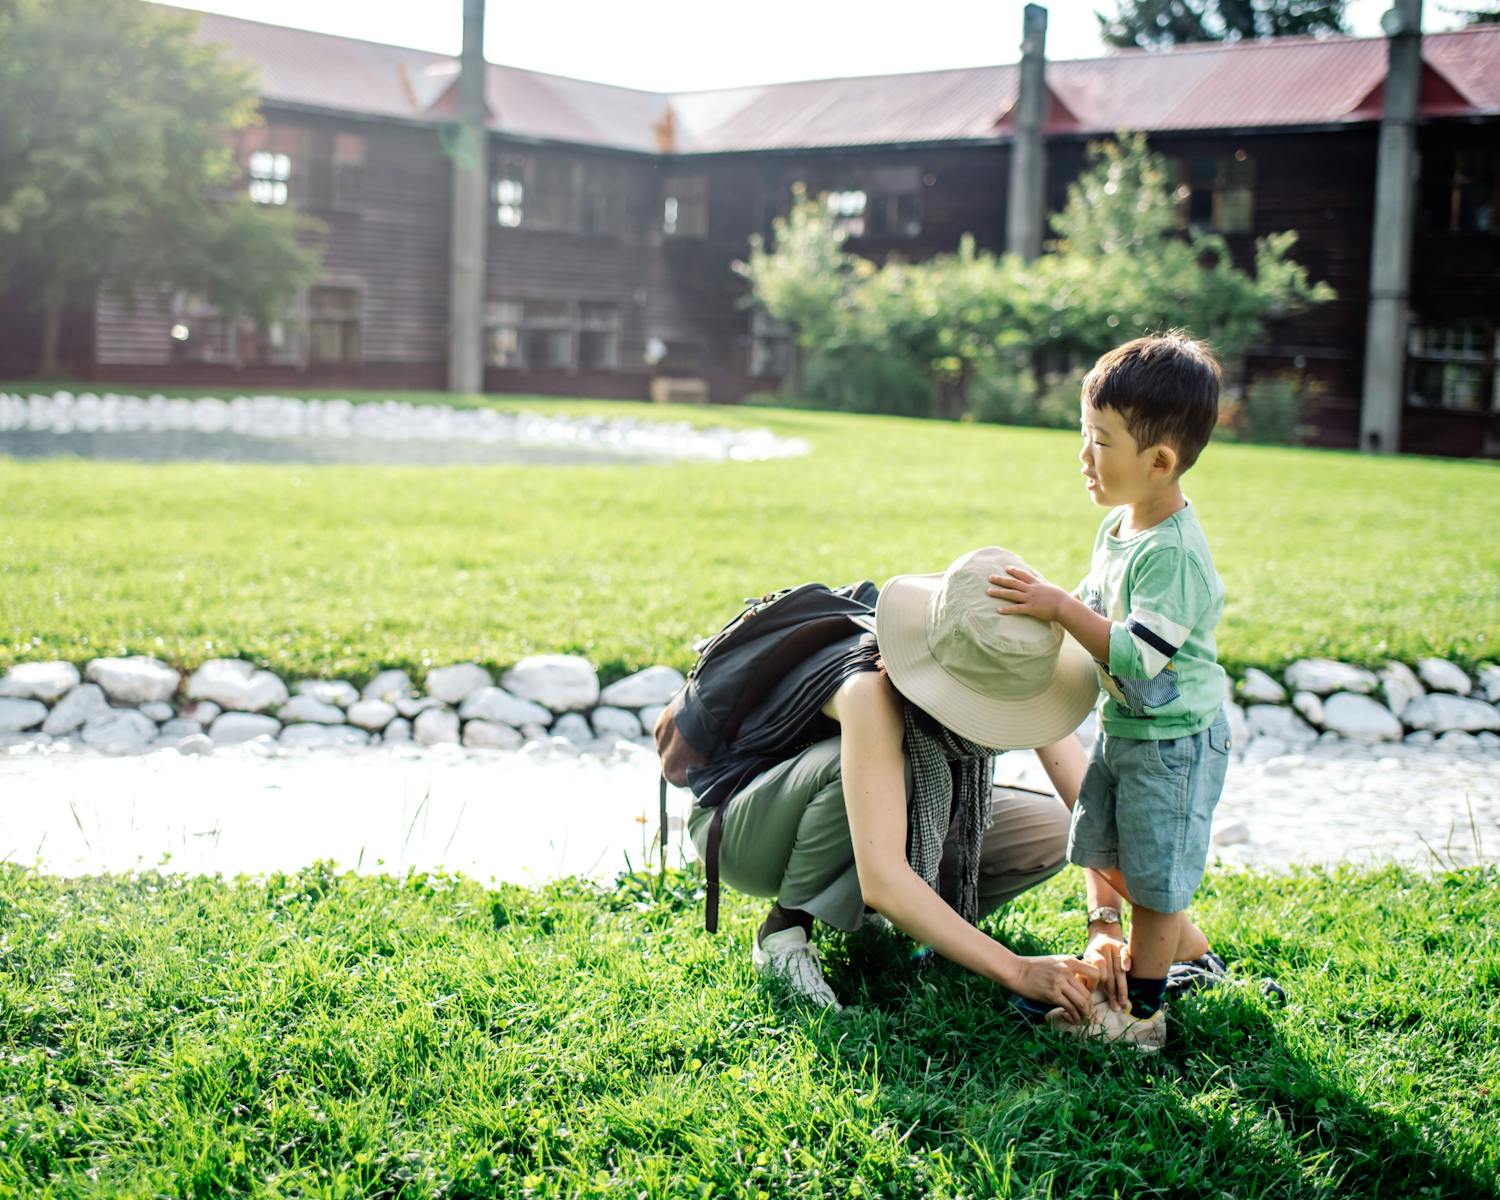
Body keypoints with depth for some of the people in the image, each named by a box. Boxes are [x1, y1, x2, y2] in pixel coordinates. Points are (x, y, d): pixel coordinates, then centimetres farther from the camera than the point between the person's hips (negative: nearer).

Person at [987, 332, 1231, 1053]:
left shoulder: (1174, 554, -28)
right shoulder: (1119, 526, 2)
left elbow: (1134, 654, -31)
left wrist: (1060, 608, -27)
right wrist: (1045, 605, 1)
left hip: (1172, 740, -10)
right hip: (1122, 727, 10)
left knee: (1153, 876, 4)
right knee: (1107, 855, 21)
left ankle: (1141, 1011, 19)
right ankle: (1189, 950, 42)